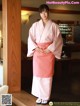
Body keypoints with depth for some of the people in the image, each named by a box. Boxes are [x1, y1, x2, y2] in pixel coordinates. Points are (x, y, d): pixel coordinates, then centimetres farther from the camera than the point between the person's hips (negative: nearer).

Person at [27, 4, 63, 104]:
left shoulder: (53, 26, 1)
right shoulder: (35, 25, 6)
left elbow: (58, 39, -1)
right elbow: (30, 38, 4)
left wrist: (50, 49, -12)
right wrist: (36, 47, -11)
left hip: (49, 52, -1)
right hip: (37, 52, 2)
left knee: (47, 73, 1)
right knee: (38, 74, 2)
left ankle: (46, 97, 13)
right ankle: (40, 95, 16)